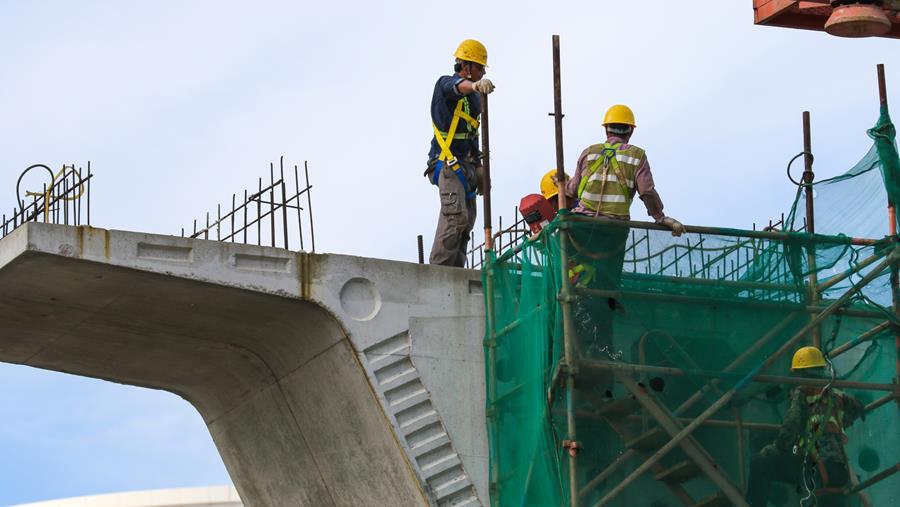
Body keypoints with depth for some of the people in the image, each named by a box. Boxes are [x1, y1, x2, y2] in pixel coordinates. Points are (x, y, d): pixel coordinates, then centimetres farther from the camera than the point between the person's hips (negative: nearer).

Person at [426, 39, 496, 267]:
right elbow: (457, 86, -33)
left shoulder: (474, 97, 21)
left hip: (466, 165, 9)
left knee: (467, 220, 7)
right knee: (456, 216, -22)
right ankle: (438, 267, -22)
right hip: (447, 163, -9)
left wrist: (478, 166, 24)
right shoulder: (445, 84, -6)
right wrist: (474, 85, -55)